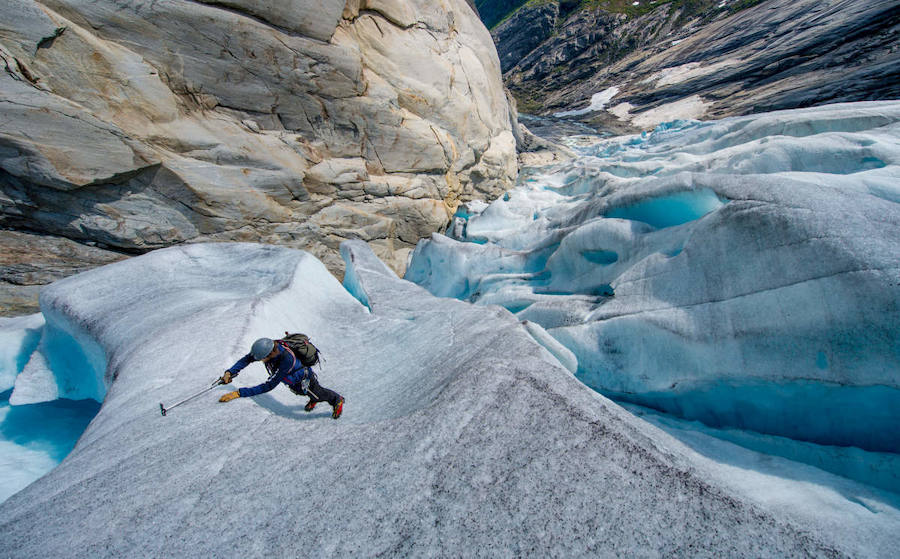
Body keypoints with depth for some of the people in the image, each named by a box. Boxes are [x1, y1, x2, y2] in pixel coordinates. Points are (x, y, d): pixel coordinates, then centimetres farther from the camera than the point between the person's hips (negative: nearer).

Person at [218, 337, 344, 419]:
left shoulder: (287, 359, -50)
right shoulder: (268, 347, -30)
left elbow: (269, 386, -48)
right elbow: (247, 359, -15)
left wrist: (238, 393, -50)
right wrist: (230, 372, -30)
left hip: (304, 381, -6)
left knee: (320, 395, 20)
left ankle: (337, 400, 47)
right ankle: (313, 400, 64)